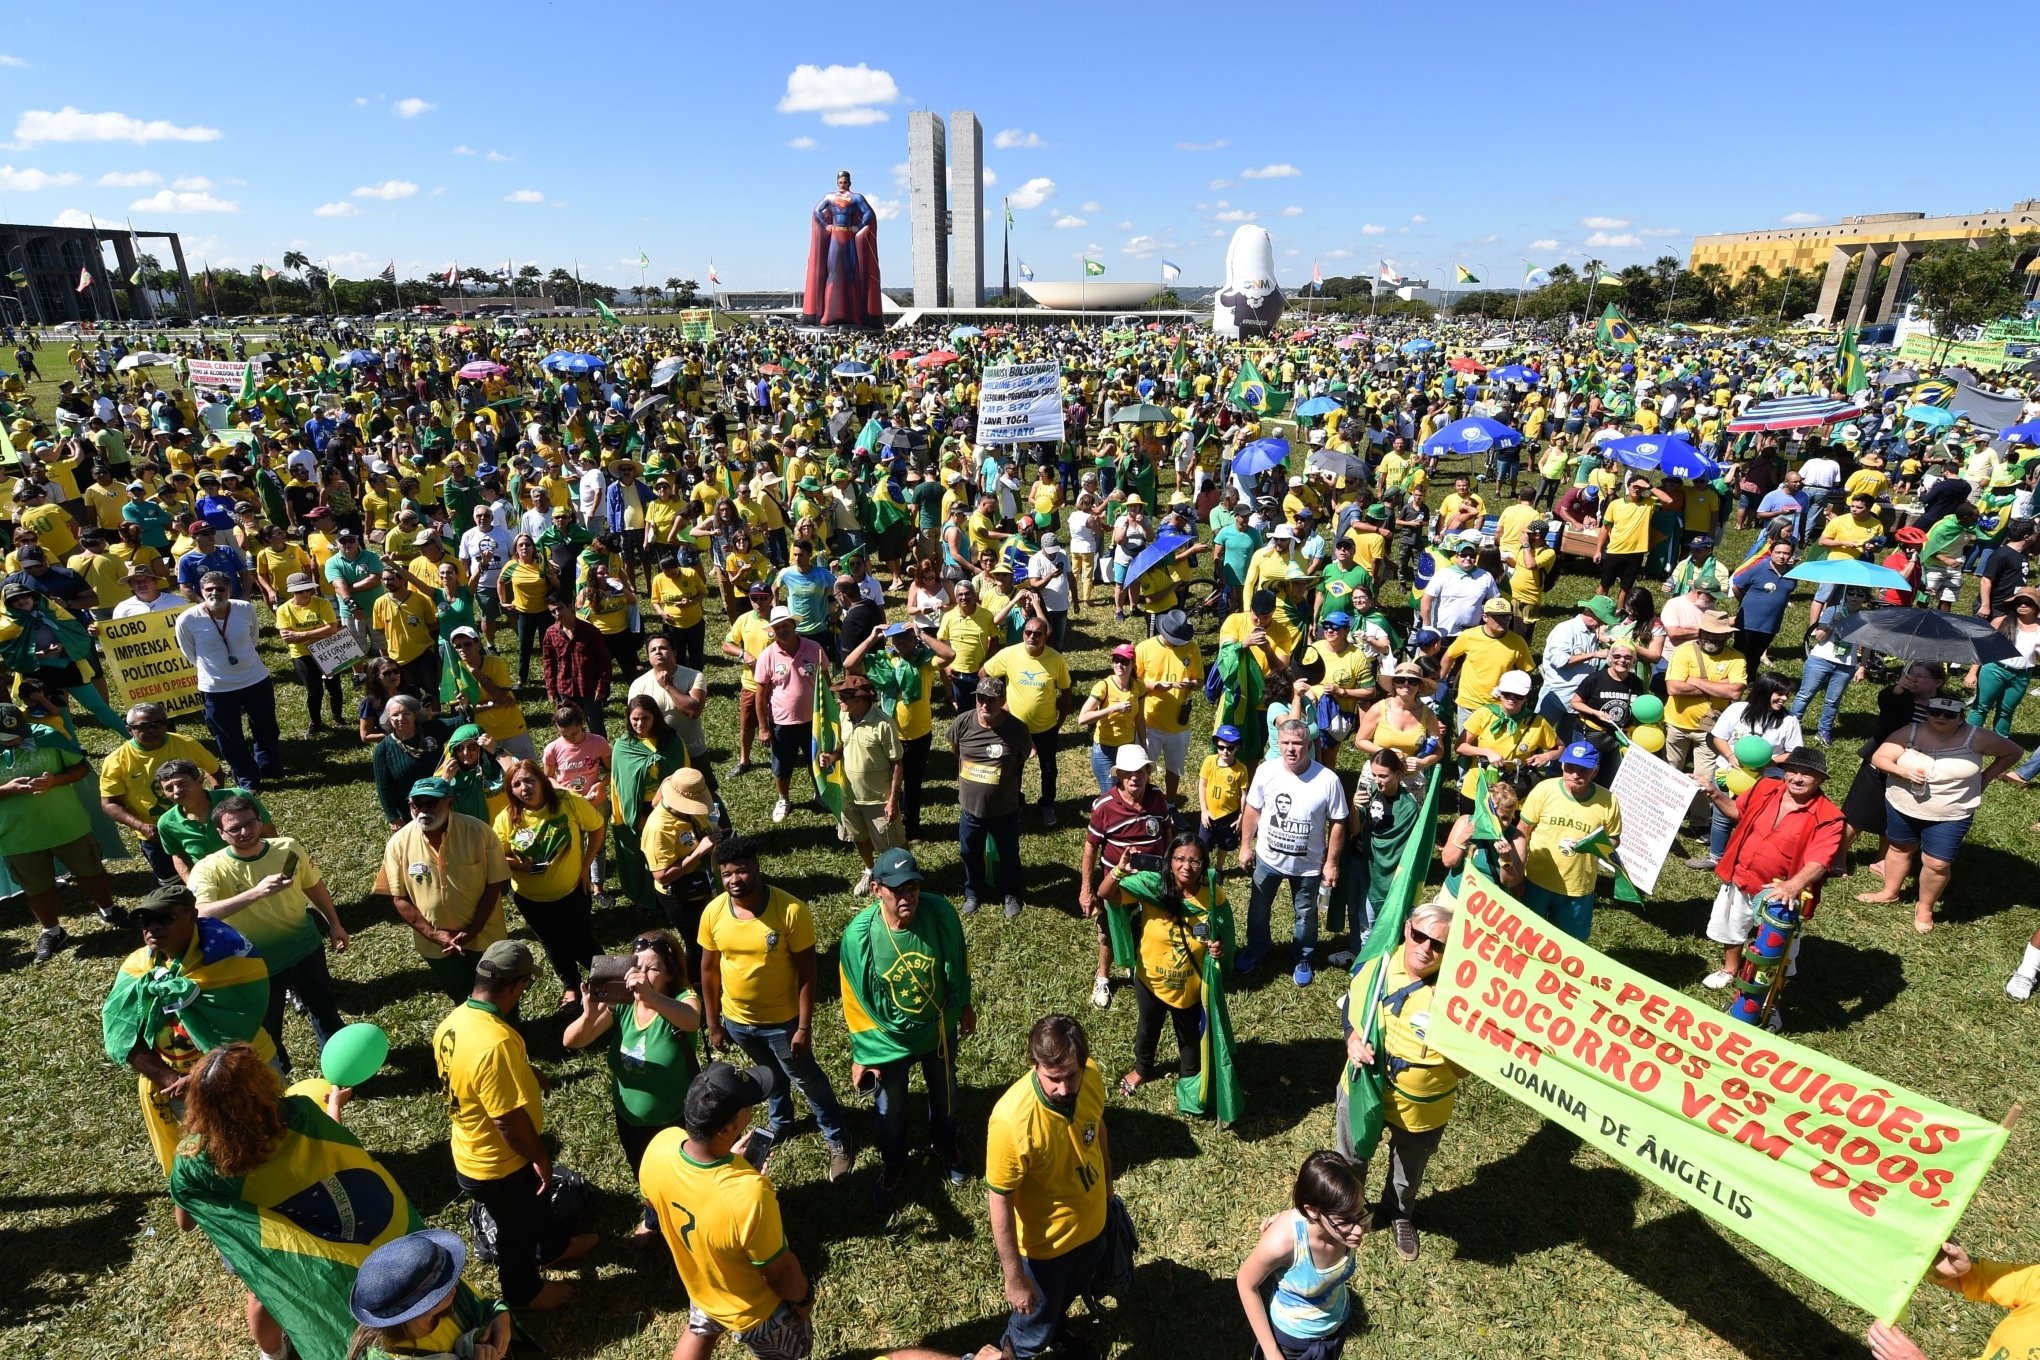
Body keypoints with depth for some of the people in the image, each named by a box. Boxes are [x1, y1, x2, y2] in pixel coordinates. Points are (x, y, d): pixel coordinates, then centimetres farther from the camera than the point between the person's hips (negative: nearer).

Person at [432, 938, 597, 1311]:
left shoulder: (454, 1021, -10)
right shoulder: (495, 1042, -40)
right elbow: (509, 1120, -32)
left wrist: (526, 1076, 9)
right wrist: (542, 1158, -16)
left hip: (472, 1152, 8)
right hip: (498, 1165, -8)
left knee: (533, 1205, 33)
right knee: (517, 1229, 21)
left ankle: (554, 1246, 58)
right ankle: (524, 1292, 47)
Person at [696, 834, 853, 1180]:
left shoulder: (792, 911, -28)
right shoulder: (713, 913, -16)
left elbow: (806, 972, -19)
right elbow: (709, 970, -2)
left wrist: (805, 1027, -17)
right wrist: (712, 1023, 3)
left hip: (783, 1020, -4)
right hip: (736, 1019, 4)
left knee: (806, 1078, 14)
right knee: (769, 1073, 29)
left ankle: (837, 1140, 35)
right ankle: (782, 1122, 55)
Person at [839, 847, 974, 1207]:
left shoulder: (940, 912, -27)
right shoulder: (859, 934, -30)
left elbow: (958, 962, -6)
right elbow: (855, 1000, -15)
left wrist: (965, 1006, 7)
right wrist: (862, 1054, -8)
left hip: (939, 1029, 2)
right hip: (889, 1038, -2)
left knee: (943, 1096, 28)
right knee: (891, 1109, 23)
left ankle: (946, 1149, 59)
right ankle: (892, 1165, 54)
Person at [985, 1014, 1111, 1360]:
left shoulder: (1092, 1077, -24)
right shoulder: (1011, 1120, -40)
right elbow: (1001, 1203, -26)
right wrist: (1014, 1277, -17)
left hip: (1092, 1223, 5)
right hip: (1045, 1242, -5)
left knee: (1070, 1292, 34)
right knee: (1035, 1326, 22)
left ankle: (1057, 1327, 65)